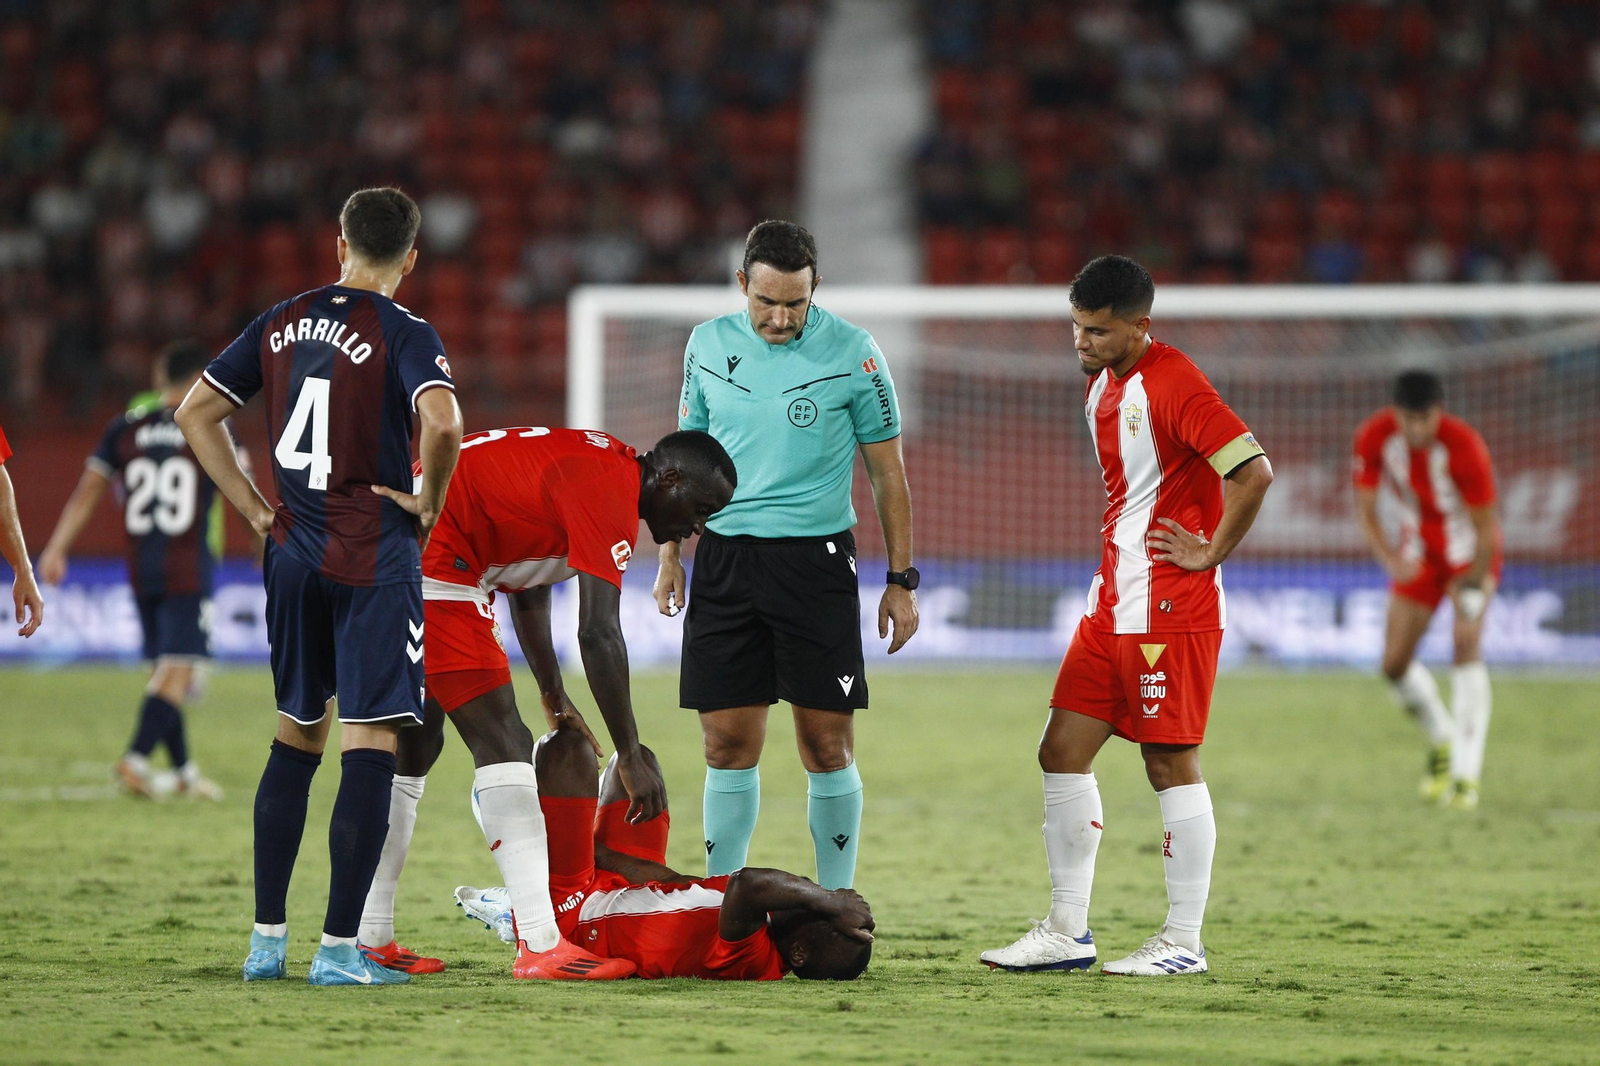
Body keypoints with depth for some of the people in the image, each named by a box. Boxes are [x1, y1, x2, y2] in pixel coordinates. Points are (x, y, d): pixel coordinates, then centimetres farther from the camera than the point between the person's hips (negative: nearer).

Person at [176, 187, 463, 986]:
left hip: (292, 553, 6)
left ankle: (266, 938, 17)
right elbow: (442, 420, -27)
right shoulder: (404, 335, -9)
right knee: (370, 743, -3)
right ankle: (339, 946, -6)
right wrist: (431, 500, -9)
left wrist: (255, 510, 11)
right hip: (374, 559, -6)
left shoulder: (282, 323, 9)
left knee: (295, 739, 17)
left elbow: (195, 415, 11)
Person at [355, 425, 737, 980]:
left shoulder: (593, 461, 18)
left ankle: (371, 938, 24)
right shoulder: (610, 491, -14)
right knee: (503, 743, -11)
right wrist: (631, 756, -16)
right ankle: (541, 946, -16)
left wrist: (553, 693, 36)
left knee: (415, 746, 18)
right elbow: (600, 633, -20)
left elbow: (527, 589, 30)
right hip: (432, 567, -11)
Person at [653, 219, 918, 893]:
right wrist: (669, 554, 12)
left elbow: (887, 470, 3)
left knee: (827, 747, -3)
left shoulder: (852, 353, -3)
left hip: (815, 557, -3)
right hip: (724, 555, 3)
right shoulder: (708, 345, 6)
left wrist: (901, 579, 1)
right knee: (727, 743, 1)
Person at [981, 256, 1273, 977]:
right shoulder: (1101, 385, 13)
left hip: (1170, 609, -9)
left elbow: (1253, 472, -24)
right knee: (1063, 753, 7)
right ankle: (1067, 933, 12)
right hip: (1112, 604, 9)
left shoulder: (1172, 385, -16)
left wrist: (1210, 554, -15)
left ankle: (1183, 942, 4)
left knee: (1171, 764, -4)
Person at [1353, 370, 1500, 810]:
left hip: (1468, 552, -4)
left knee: (1467, 646, -23)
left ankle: (1466, 774, -23)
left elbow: (1485, 530, -23)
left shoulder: (1465, 447, -29)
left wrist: (1471, 603, -23)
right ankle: (1442, 740, 26)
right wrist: (1391, 560, -28)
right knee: (1395, 664, -3)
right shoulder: (1375, 437, -19)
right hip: (1418, 551, 4)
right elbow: (1365, 509, -9)